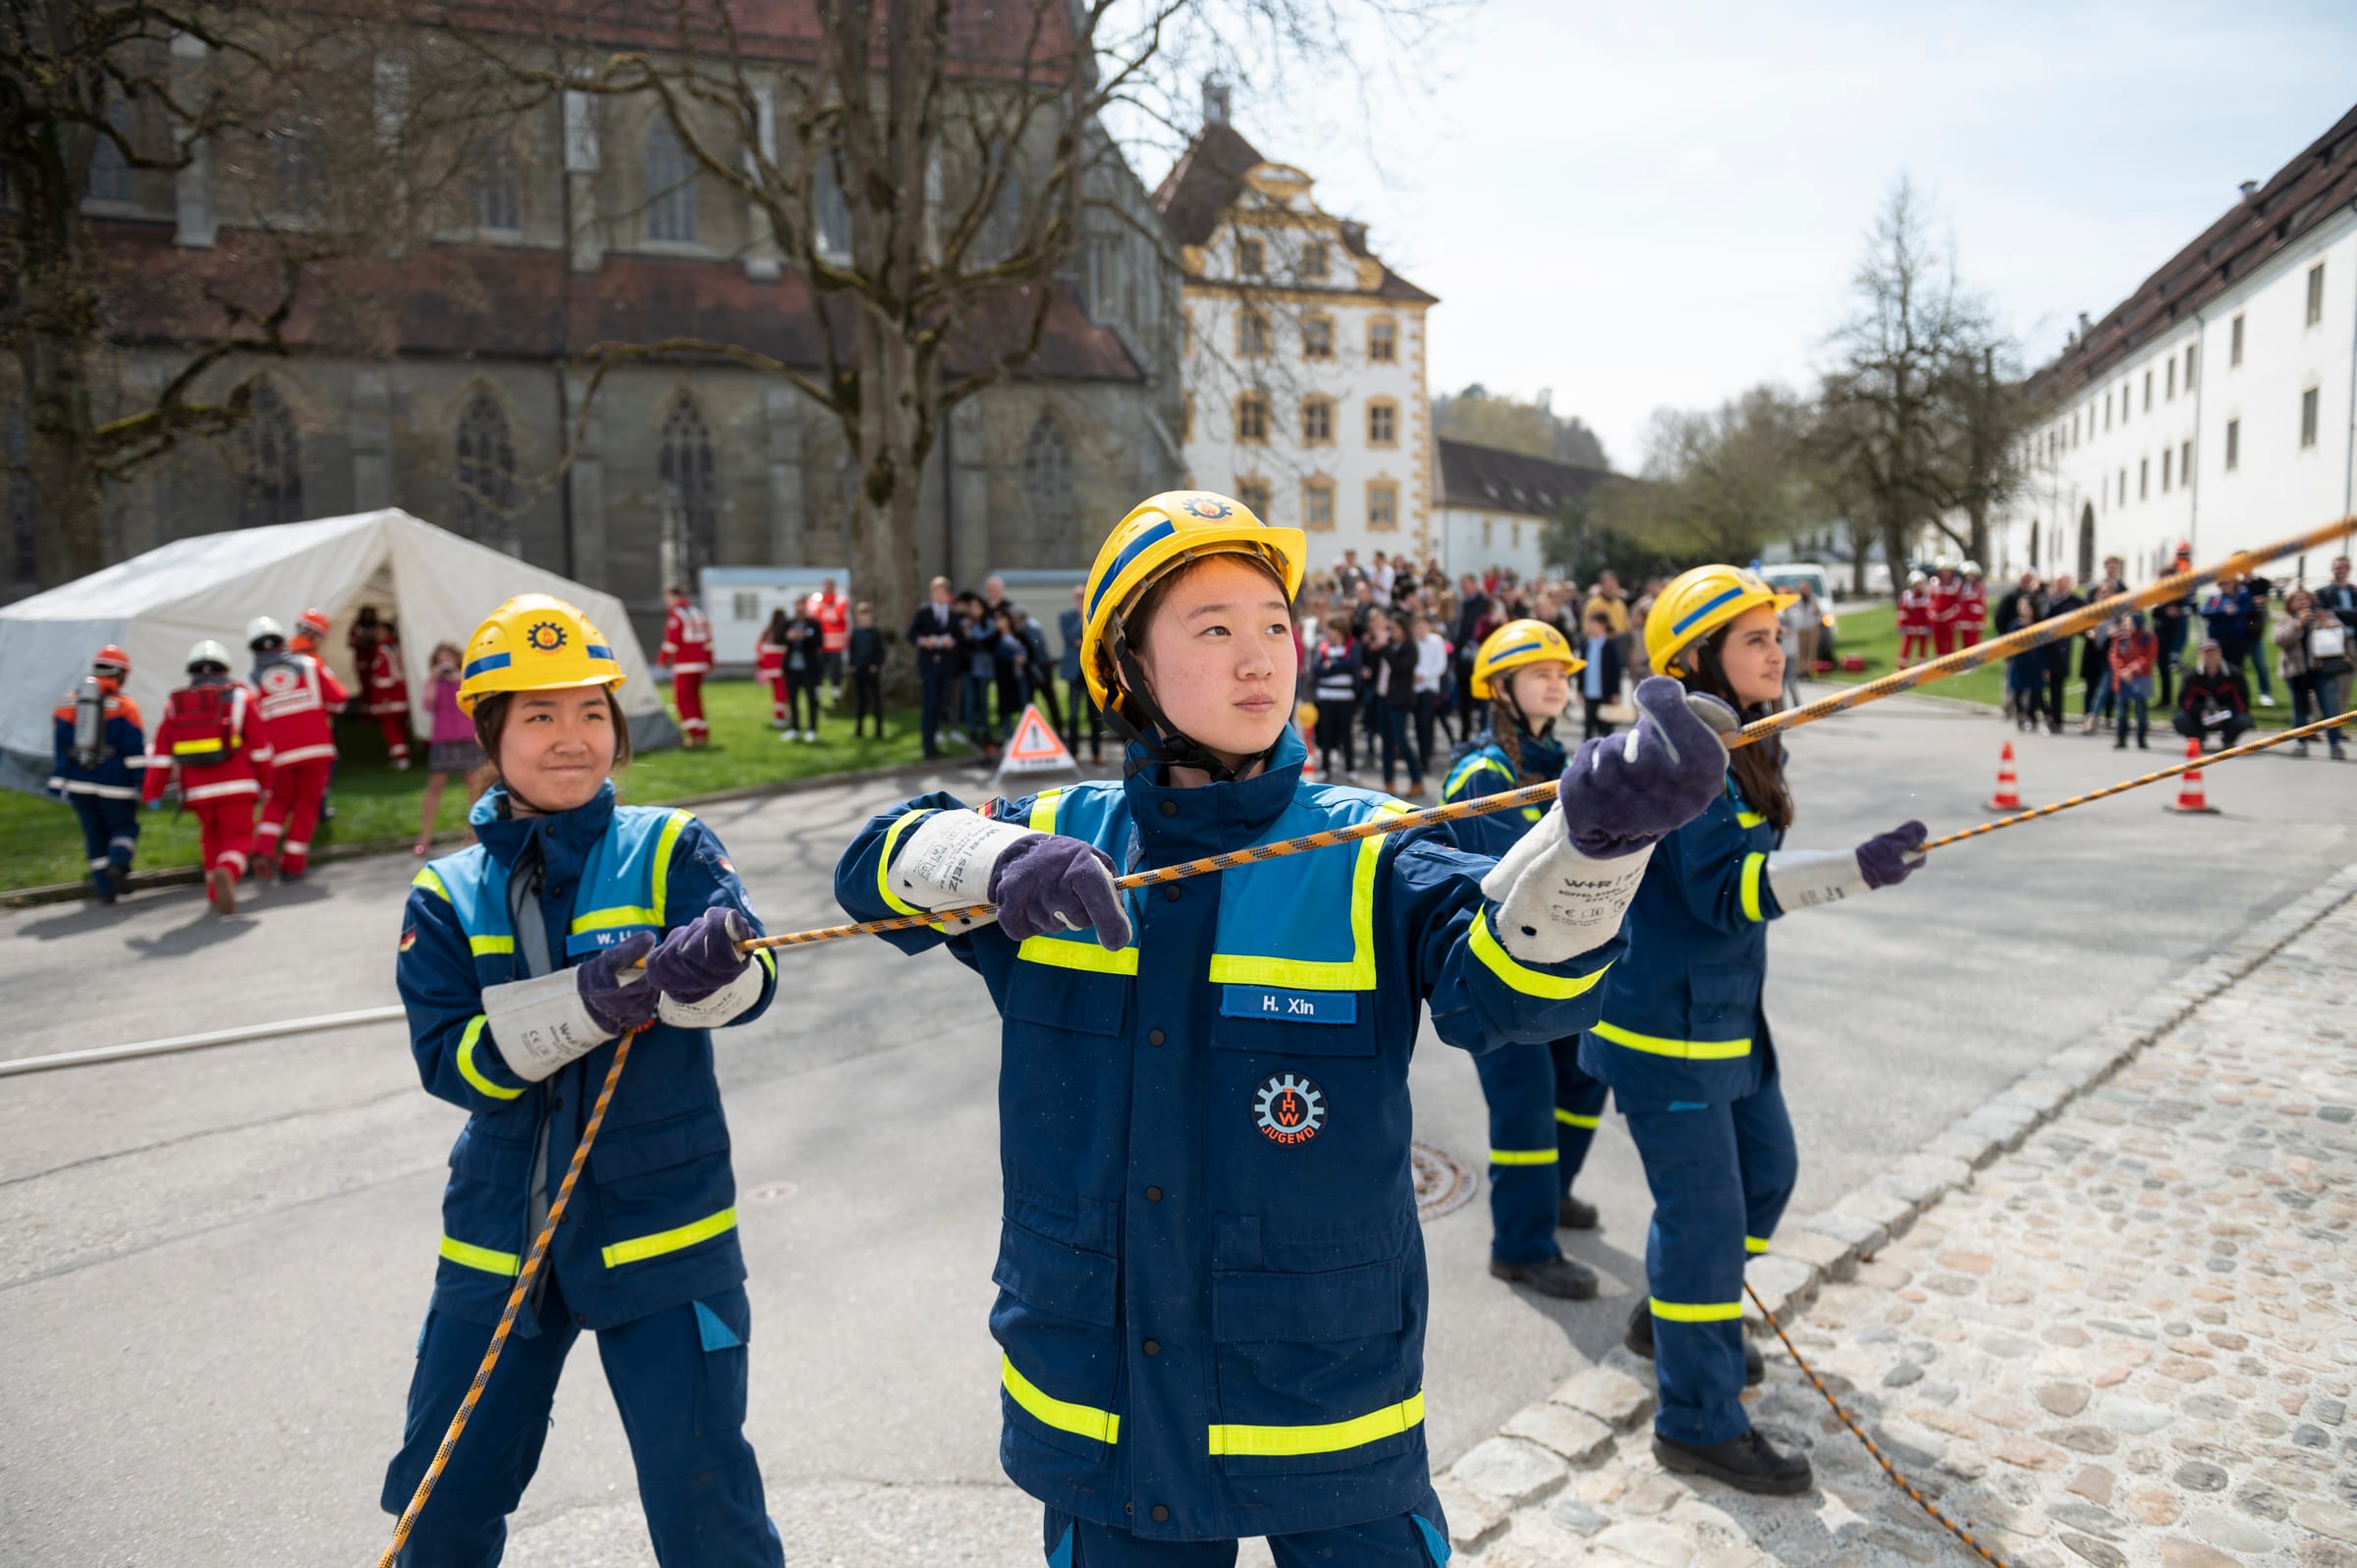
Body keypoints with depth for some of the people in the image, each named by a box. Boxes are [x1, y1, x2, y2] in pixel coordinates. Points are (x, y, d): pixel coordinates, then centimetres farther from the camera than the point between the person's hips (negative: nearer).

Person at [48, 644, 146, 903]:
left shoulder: (70, 703, 9)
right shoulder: (125, 707, -5)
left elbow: (60, 748, 12)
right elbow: (135, 751, -10)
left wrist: (58, 780, 16)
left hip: (78, 783, 4)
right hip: (113, 782, -4)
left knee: (95, 835, 13)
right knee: (124, 827, 11)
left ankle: (105, 887, 10)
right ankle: (118, 863, -18)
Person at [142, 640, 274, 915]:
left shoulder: (175, 704, 10)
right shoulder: (238, 697, 3)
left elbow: (160, 753, 5)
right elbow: (259, 747, 1)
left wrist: (152, 792, 7)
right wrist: (265, 783, 10)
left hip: (197, 790, 3)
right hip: (235, 786, -3)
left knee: (211, 837, 20)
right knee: (238, 838, -1)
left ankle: (216, 893, 22)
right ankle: (227, 872, -31)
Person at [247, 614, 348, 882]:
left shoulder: (253, 681, 3)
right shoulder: (309, 664, 3)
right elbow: (338, 699, 1)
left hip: (280, 754, 1)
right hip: (317, 749, -1)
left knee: (278, 802, 19)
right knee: (306, 805, 9)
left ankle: (264, 850, -2)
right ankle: (293, 865, 7)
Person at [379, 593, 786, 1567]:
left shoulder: (670, 850, -5)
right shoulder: (447, 897, 1)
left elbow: (748, 987, -19)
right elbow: (450, 1059, -10)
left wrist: (704, 967, -43)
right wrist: (589, 1000, -26)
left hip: (659, 1230, -3)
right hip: (499, 1239, 3)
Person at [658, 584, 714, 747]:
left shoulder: (675, 615, -9)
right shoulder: (698, 613, 14)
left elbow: (671, 640, -14)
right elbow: (707, 639, 15)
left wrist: (662, 659, -4)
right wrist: (709, 663, 20)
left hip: (684, 665, -8)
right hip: (700, 664, 8)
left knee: (682, 699, -4)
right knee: (694, 697, 15)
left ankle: (694, 733, -13)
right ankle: (703, 732, 15)